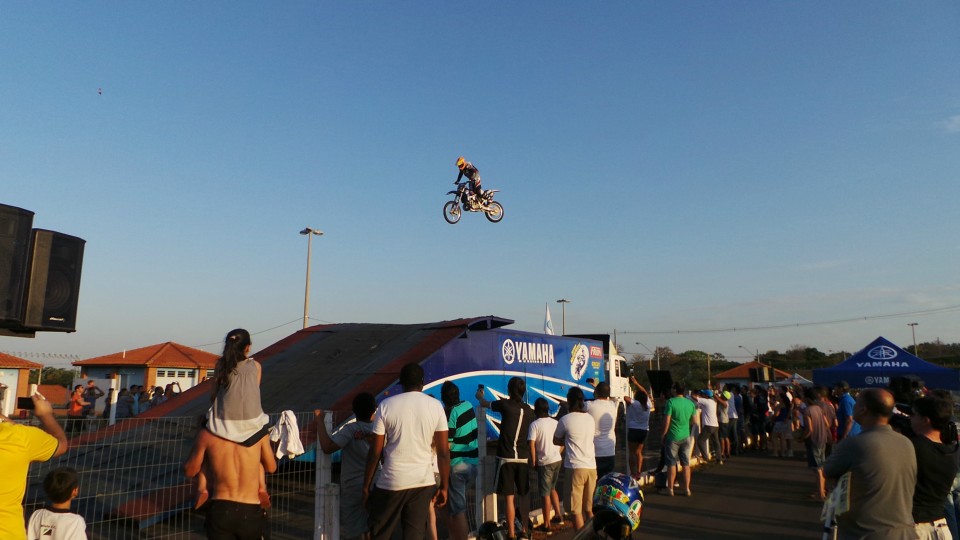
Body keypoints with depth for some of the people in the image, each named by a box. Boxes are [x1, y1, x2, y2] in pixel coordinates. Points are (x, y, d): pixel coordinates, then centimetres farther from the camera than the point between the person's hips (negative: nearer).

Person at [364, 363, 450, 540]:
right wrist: (444, 487, 7)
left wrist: (366, 485, 7)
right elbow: (443, 452, -1)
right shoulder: (435, 406, 0)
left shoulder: (386, 405, -3)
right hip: (424, 482, 1)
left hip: (392, 482, -1)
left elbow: (375, 452, -3)